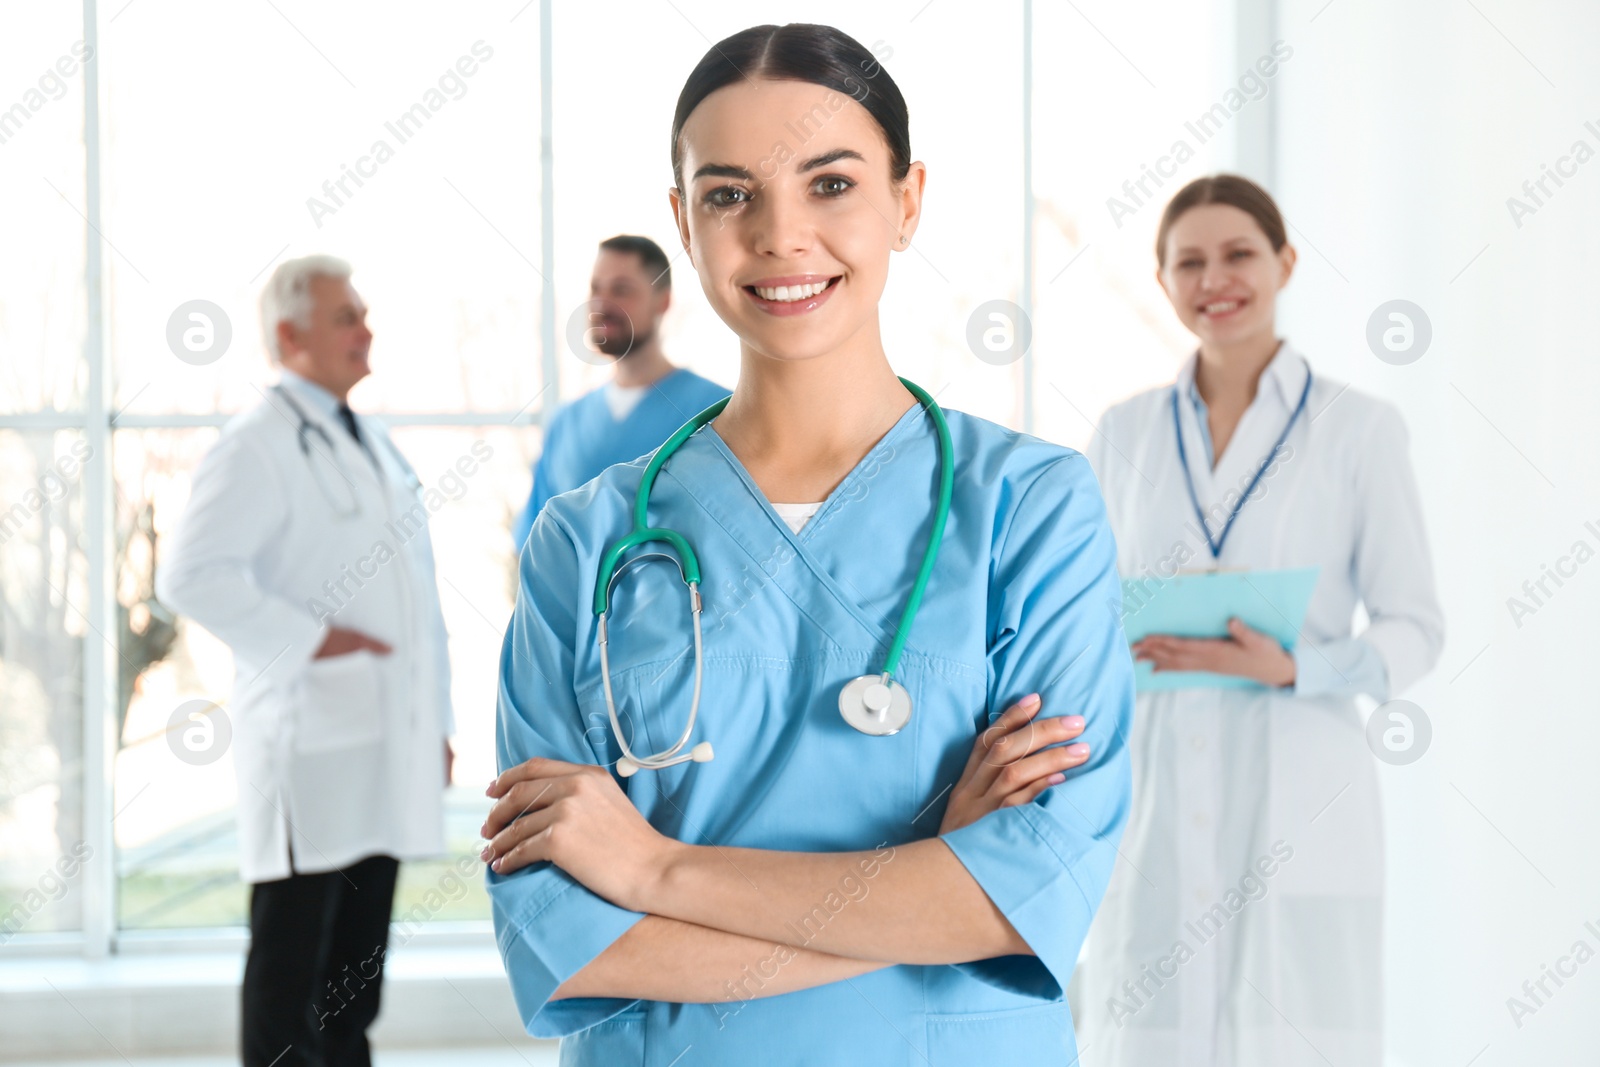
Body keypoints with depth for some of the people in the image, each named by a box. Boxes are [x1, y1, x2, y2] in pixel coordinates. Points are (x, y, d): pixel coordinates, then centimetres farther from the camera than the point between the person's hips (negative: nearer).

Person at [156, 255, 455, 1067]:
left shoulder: (374, 445, 19)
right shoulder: (256, 447, -8)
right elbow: (190, 574, -19)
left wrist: (436, 718, 18)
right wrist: (308, 639, -19)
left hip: (390, 745, 8)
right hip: (308, 747, -8)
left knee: (359, 962, 12)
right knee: (292, 961, -3)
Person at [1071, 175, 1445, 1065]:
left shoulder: (1357, 428, 0)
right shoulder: (1126, 433, 10)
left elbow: (1415, 632, -1)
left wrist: (1289, 667, -17)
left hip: (1294, 805, -2)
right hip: (1153, 802, 3)